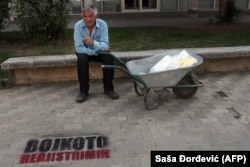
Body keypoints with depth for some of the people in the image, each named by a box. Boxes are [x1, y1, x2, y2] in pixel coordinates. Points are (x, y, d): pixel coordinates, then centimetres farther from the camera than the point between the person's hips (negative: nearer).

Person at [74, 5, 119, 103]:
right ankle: (83, 91, -18)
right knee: (82, 59, -32)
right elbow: (79, 48, -26)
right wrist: (97, 51, -31)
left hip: (99, 51, 1)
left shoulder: (102, 24, -21)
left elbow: (105, 45, -29)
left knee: (108, 57, -28)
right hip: (85, 52, -1)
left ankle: (108, 88, -13)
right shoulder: (78, 25, -22)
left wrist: (93, 43, -49)